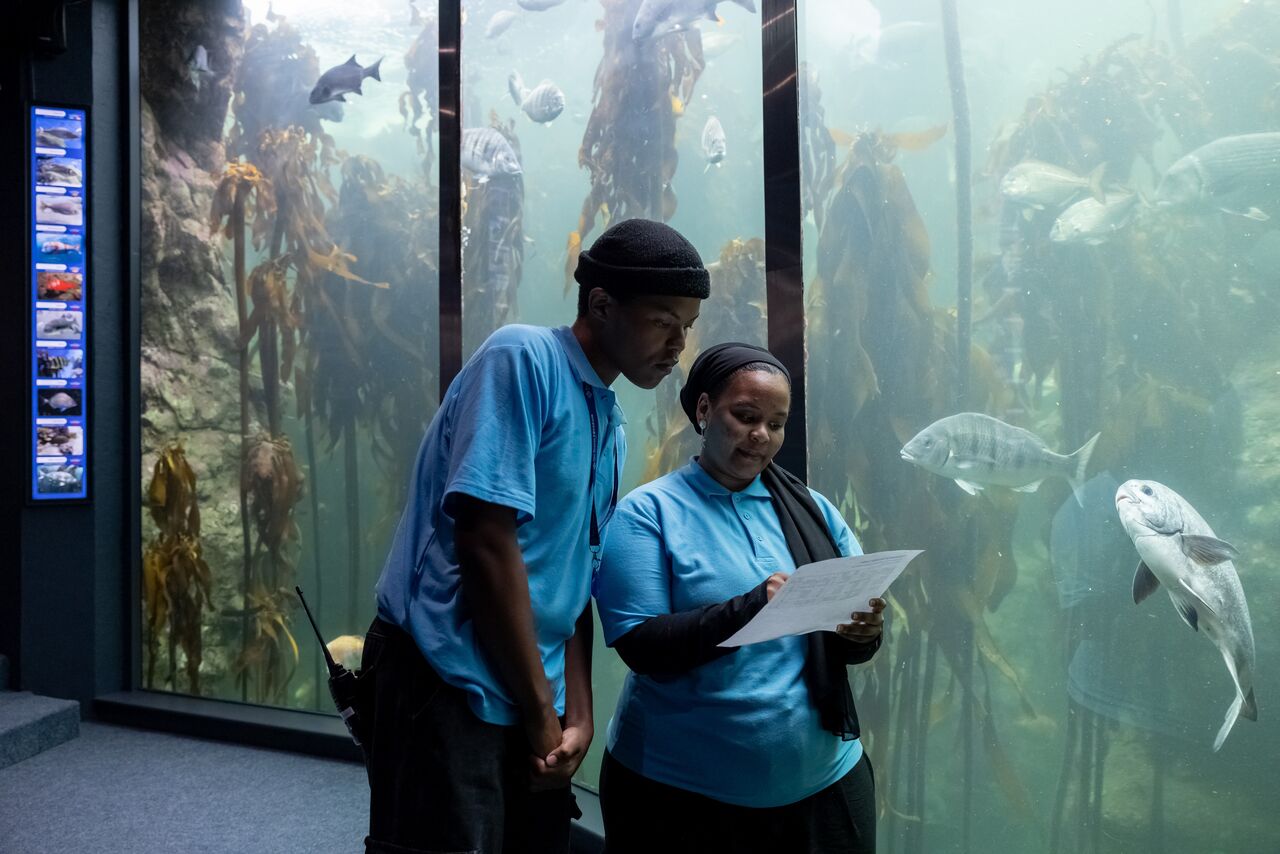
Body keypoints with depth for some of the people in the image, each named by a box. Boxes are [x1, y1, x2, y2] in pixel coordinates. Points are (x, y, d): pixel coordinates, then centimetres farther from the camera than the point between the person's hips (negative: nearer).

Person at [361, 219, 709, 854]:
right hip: (447, 686, -8)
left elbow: (577, 583, 13)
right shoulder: (522, 358, -14)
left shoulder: (611, 427, 11)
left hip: (534, 703, 8)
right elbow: (486, 541, -20)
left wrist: (577, 715, 4)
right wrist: (542, 712, -12)